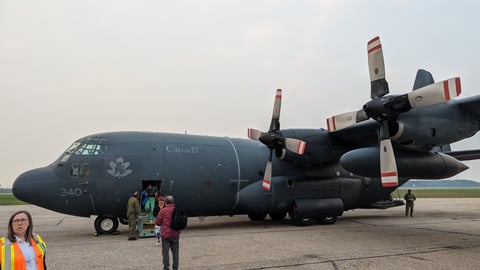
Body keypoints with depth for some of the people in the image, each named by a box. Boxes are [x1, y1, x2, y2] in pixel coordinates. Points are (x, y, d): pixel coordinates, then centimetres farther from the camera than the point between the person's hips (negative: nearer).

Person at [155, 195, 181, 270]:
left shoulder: (163, 211, -13)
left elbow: (157, 223, -7)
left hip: (166, 234, -3)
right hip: (175, 234, 3)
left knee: (165, 252, 8)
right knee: (175, 252, 12)